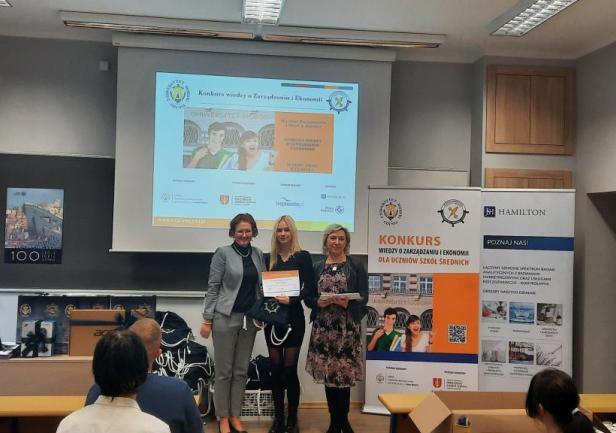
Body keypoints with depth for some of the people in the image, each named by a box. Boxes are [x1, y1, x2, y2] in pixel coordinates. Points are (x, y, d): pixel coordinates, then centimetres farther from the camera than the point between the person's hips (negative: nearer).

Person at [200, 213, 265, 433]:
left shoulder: (258, 254, 8)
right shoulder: (223, 253, -6)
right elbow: (213, 287, -6)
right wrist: (207, 319, -10)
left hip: (250, 319, 5)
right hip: (225, 317, -4)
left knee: (241, 370, 10)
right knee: (224, 370, 3)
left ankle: (235, 415, 21)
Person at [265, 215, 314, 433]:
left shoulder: (303, 256, -1)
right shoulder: (270, 258, 10)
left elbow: (309, 287, -8)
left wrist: (291, 299, -24)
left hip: (294, 317, -3)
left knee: (290, 369, -3)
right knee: (276, 369, 6)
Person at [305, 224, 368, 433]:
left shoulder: (356, 267, 1)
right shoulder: (317, 267, 9)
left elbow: (363, 298, -2)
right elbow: (308, 297, 9)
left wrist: (347, 303, -20)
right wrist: (320, 302, -11)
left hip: (347, 328, -3)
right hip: (323, 327, 3)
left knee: (344, 374, -2)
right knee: (327, 374, 6)